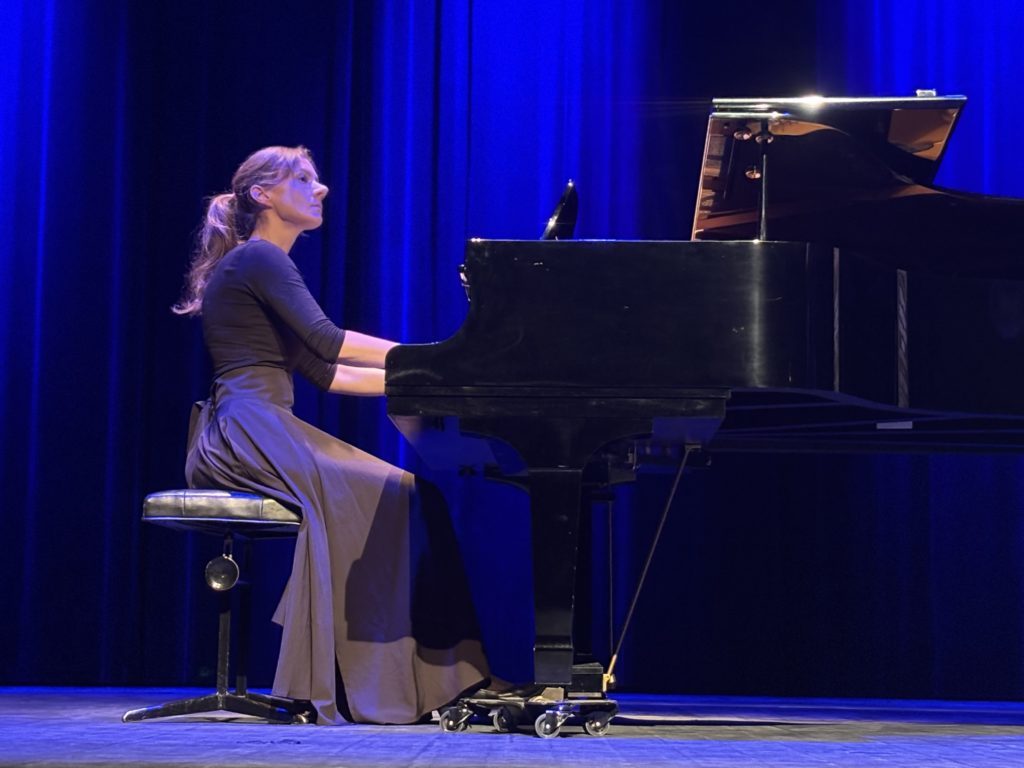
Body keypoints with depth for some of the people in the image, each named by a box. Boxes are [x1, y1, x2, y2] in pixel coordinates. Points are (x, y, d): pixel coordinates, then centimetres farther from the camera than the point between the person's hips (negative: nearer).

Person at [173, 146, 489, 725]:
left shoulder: (265, 265, 26)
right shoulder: (258, 259, -4)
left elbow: (324, 373, 21)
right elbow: (325, 340, -18)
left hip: (265, 432, 9)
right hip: (248, 431, -9)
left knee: (407, 495, -2)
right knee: (393, 497, -18)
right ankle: (365, 685, -16)